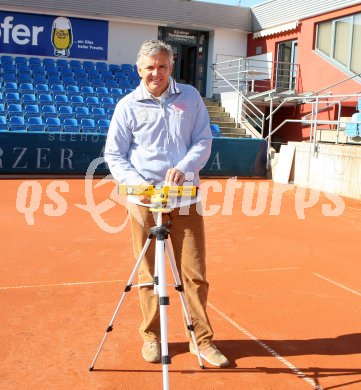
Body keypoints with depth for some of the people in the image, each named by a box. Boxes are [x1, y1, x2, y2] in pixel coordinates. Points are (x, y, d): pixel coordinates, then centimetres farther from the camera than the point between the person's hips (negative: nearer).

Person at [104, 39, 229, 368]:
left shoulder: (190, 97, 7)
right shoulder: (128, 105, 3)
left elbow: (203, 140, 4)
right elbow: (114, 154, 4)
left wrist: (183, 167, -14)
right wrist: (139, 184, -11)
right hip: (144, 200, -1)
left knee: (195, 273, 4)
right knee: (148, 274, 7)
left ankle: (202, 338, 19)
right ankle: (151, 336, 25)